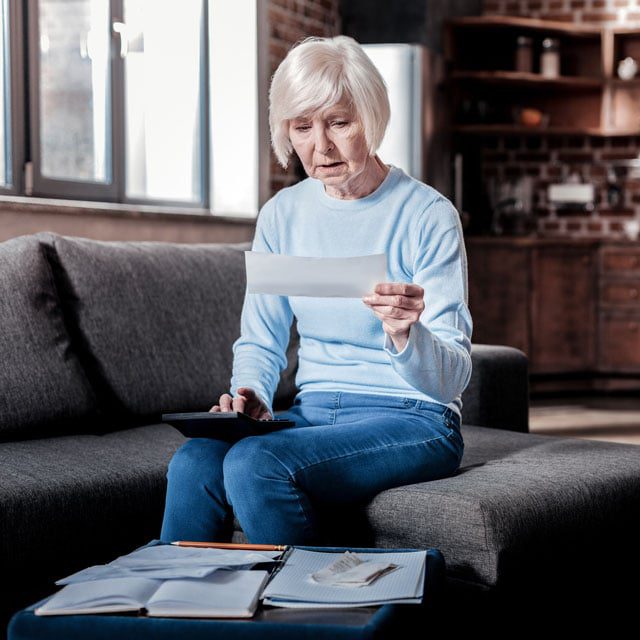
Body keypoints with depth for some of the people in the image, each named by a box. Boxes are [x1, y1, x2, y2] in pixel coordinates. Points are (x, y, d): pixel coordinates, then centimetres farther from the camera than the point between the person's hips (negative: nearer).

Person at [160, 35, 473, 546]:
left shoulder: (428, 215, -8)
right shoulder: (281, 215, 8)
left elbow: (451, 380, -11)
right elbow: (260, 342, 13)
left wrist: (405, 334, -32)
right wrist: (251, 396, -9)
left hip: (411, 422, -4)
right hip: (313, 413, 4)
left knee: (255, 463, -30)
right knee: (193, 462, -27)